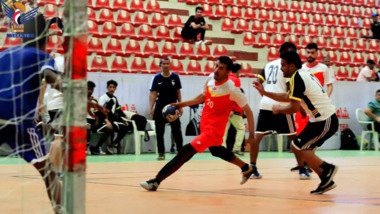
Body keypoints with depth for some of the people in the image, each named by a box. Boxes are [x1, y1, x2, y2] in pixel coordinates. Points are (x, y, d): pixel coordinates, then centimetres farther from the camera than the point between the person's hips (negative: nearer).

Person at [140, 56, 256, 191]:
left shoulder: (232, 89, -21)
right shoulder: (211, 78, -3)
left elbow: (248, 111, -13)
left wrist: (252, 134, -15)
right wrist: (182, 104, 11)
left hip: (214, 129, -9)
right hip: (204, 124, 9)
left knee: (186, 152, -17)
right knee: (216, 150, 31)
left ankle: (156, 181, -14)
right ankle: (246, 169, 52)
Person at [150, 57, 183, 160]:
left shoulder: (175, 77, 2)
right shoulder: (157, 78, -1)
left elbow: (178, 92, 8)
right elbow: (153, 94, -5)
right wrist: (151, 108, -14)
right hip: (160, 108, 0)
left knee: (177, 130, -4)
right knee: (159, 132, 2)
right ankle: (161, 153, 9)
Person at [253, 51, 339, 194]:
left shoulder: (297, 77, -14)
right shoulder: (305, 75, 16)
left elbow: (294, 107, -17)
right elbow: (288, 97, 26)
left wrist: (278, 109, 1)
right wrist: (264, 93, 25)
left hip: (324, 122, -10)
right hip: (328, 118, 10)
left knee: (298, 147, -3)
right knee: (305, 149, 14)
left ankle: (327, 169, -6)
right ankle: (326, 181, 12)